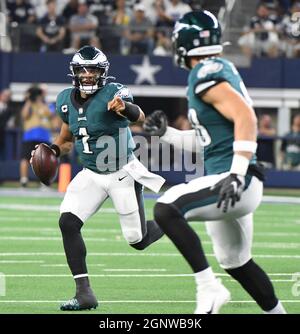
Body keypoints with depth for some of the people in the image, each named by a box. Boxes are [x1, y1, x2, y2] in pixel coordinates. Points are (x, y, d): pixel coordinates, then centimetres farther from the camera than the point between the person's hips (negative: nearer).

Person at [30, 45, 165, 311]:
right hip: (91, 175, 5)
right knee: (68, 222, -17)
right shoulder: (67, 100, -1)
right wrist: (53, 150, -5)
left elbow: (139, 117, -38)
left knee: (138, 241, 2)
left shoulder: (112, 93, -20)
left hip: (123, 174, -5)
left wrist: (124, 108, -61)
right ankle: (84, 293, -11)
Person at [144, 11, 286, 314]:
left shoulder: (205, 75, -12)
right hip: (226, 179, 10)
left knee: (166, 209, -25)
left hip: (237, 183, -10)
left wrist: (237, 175, -31)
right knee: (236, 263, 22)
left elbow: (245, 118, -25)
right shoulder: (222, 70, 17)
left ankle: (209, 288, -22)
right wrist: (166, 133, 18)